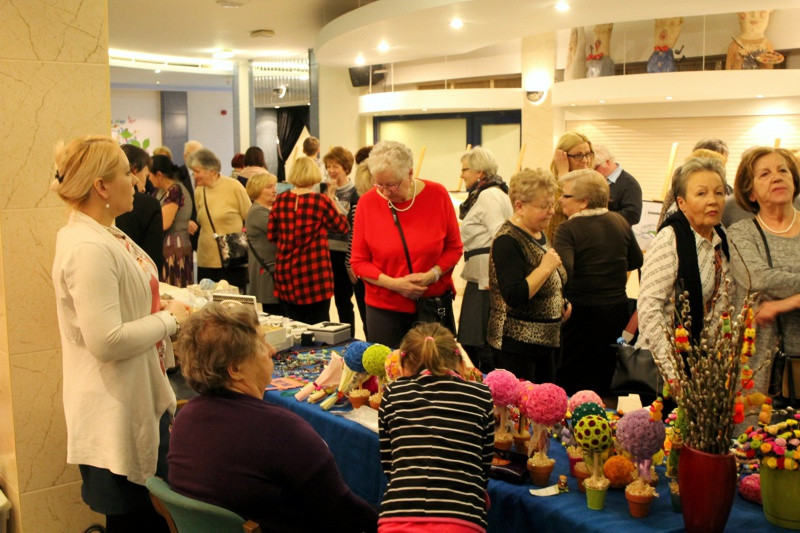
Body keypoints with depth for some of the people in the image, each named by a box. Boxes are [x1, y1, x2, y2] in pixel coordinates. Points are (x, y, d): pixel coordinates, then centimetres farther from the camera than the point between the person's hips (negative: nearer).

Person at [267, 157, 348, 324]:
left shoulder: (280, 201, 1)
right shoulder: (320, 201, -10)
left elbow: (271, 235, 8)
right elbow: (343, 227, 2)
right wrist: (332, 202, 14)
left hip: (286, 272, 4)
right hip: (314, 273, -4)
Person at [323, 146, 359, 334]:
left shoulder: (354, 193, -6)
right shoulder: (325, 189, 9)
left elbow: (352, 222, -18)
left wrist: (333, 199, -18)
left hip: (343, 253, -5)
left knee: (343, 301, 5)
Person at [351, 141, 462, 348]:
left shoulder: (437, 195, -5)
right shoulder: (367, 203, -6)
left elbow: (454, 248, 4)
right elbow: (358, 262, -1)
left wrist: (432, 274, -13)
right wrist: (393, 283, -14)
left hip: (435, 306, 1)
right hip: (385, 309, 0)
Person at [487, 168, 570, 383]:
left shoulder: (539, 233, 10)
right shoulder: (507, 241, -18)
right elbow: (514, 297, -26)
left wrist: (561, 302, 8)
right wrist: (545, 267, -25)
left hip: (546, 339, 9)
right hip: (516, 343, -9)